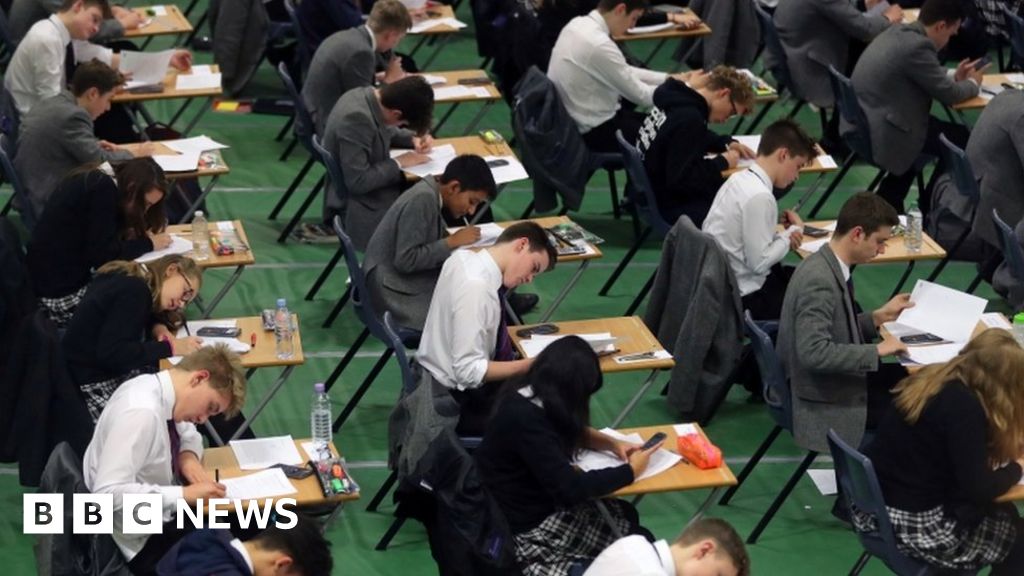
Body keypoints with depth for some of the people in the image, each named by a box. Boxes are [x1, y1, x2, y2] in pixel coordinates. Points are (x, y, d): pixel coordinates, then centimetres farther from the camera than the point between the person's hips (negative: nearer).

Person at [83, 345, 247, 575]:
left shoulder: (157, 387, -2)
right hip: (142, 543, -9)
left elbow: (188, 434, 19)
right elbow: (109, 493, -34)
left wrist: (189, 456, -3)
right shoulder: (142, 411, -28)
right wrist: (184, 494, -30)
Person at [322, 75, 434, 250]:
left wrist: (413, 138, 3)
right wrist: (399, 163, -17)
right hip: (361, 209, -10)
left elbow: (386, 131, 20)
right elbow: (358, 182, -27)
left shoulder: (368, 95, -2)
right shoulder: (356, 119, -29)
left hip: (375, 190, 10)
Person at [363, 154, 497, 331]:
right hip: (397, 293, -9)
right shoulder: (422, 200, -21)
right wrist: (452, 242, -18)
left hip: (409, 279, 9)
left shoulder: (431, 193, 4)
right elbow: (406, 261, -24)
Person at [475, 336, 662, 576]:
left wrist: (610, 443, -1)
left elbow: (571, 431, 16)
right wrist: (630, 471, -18)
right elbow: (570, 488, -31)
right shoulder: (526, 420, -31)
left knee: (623, 513, 11)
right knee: (626, 524, 3)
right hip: (520, 529, -9)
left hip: (524, 502, 9)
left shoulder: (524, 395, -4)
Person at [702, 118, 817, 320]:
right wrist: (794, 232, -9)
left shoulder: (739, 179, 4)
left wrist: (782, 236, 0)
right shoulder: (759, 198, -23)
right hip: (747, 298, -9)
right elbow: (760, 262, -22)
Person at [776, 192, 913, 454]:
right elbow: (814, 352, -32)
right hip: (827, 402, -9)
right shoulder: (819, 280, -25)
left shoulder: (827, 264, 3)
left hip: (834, 380, 9)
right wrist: (876, 351, -25)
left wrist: (879, 317, 10)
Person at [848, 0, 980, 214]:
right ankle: (930, 208, 17)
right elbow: (948, 94, -11)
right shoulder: (918, 46, -20)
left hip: (861, 125, 10)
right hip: (878, 133, -10)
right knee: (961, 140, 1)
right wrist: (972, 83, 8)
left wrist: (955, 77, 20)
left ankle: (887, 201, 27)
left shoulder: (898, 32, 9)